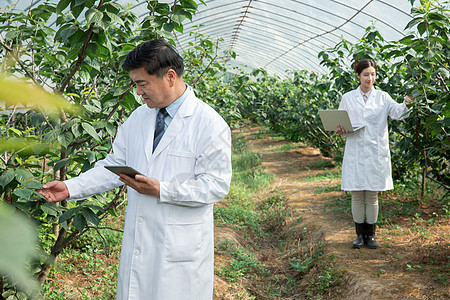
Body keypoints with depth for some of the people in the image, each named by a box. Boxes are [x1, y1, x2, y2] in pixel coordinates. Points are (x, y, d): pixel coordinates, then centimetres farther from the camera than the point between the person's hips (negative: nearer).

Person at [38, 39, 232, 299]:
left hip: (180, 248, -5)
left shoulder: (210, 124, -11)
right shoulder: (138, 117, 10)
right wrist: (71, 188, 2)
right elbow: (115, 165, 14)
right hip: (137, 242, 6)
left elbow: (216, 186, -14)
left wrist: (161, 190, -22)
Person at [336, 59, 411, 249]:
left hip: (376, 153, 0)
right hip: (355, 153, 0)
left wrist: (406, 103, -31)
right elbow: (341, 123, 12)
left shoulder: (382, 97, 5)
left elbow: (398, 113, -10)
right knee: (357, 196, 4)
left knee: (372, 196, 5)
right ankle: (360, 234, 17)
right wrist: (340, 130, -11)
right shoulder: (347, 98, 7)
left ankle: (370, 234, 16)